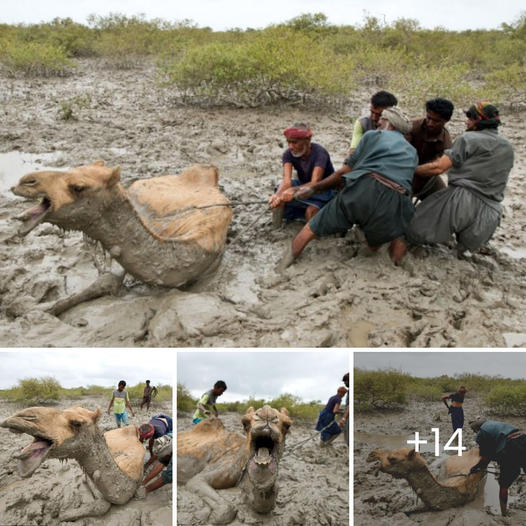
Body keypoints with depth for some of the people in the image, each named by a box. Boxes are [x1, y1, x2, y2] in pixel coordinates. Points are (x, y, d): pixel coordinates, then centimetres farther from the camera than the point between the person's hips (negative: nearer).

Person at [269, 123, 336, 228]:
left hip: (325, 189, -5)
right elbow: (286, 180, -31)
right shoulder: (289, 154, -16)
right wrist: (277, 195, -54)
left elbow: (315, 183, -41)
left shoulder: (319, 153, -28)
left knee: (311, 211, -36)